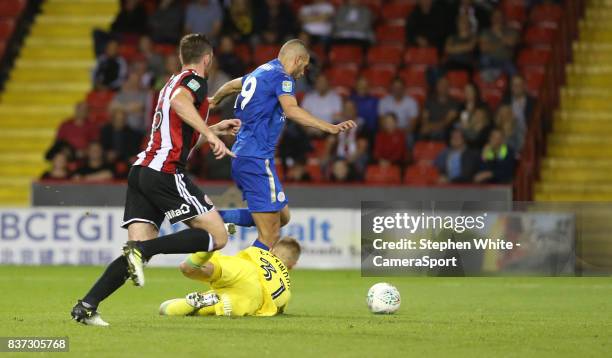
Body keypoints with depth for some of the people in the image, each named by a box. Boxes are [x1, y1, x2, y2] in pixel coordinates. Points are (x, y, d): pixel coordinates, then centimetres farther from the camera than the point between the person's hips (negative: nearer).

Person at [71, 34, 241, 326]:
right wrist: (211, 135, -28)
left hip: (142, 170, 9)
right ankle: (142, 250, -22)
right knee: (217, 236, -8)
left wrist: (215, 129, 47)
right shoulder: (195, 81, 0)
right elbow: (179, 101, -25)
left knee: (138, 254, 5)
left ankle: (86, 306, -9)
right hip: (165, 173, -9)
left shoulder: (172, 82, 28)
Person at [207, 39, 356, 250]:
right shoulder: (282, 77, -8)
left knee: (282, 216, 16)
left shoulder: (261, 72, 18)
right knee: (270, 237, -9)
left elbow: (231, 86, 38)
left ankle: (215, 217, 10)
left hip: (241, 156, 10)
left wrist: (214, 101, 59)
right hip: (257, 159, -10)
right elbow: (291, 110, -27)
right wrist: (330, 128, -35)